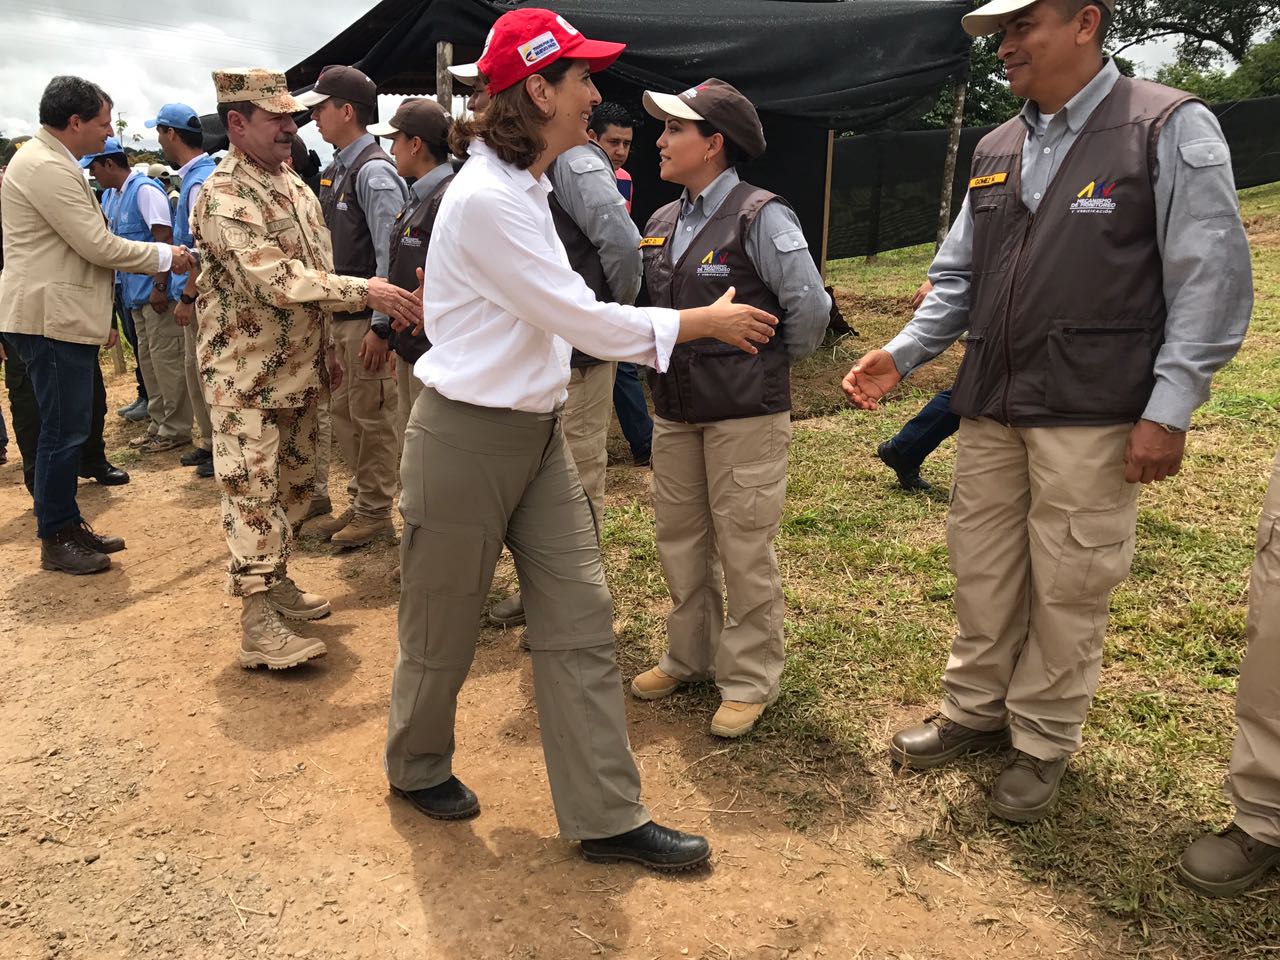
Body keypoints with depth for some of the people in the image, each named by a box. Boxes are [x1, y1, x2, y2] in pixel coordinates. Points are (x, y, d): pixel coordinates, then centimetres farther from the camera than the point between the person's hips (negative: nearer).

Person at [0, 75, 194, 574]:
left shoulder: (51, 161, 17)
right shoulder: (46, 167, -16)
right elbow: (98, 245, -19)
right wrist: (165, 256, -9)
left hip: (63, 314, 10)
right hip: (51, 317, -10)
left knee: (68, 429, 15)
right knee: (63, 431, -3)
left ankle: (68, 524, 25)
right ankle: (56, 540, 7)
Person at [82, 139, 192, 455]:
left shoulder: (145, 190, -12)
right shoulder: (114, 197, 14)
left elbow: (165, 239, -18)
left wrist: (160, 286, -21)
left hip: (155, 291, -9)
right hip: (136, 292, 9)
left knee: (165, 360, -4)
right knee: (148, 360, 14)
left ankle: (175, 429, 3)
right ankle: (158, 423, 23)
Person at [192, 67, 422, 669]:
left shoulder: (292, 184, 12)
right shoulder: (224, 196, -16)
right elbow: (274, 279, -28)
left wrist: (326, 348, 17)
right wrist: (365, 292, -31)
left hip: (298, 371, 8)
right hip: (247, 377, -8)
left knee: (294, 484, 16)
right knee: (253, 495, -4)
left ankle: (277, 582, 32)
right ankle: (257, 627, 2)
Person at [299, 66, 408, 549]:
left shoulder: (374, 171, -14)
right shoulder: (334, 172, 14)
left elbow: (390, 254, -20)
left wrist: (379, 326, -22)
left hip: (366, 319, -9)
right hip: (337, 314, 9)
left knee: (371, 416, 1)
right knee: (342, 411, 16)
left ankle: (375, 513, 14)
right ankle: (360, 501, 30)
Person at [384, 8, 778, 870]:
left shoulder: (526, 186, 10)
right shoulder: (487, 199, -20)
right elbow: (583, 320, -20)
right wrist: (705, 322, -10)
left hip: (539, 433, 9)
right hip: (467, 439, -8)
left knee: (580, 619, 5)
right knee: (445, 628, 11)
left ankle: (607, 815, 16)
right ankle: (418, 765, 40)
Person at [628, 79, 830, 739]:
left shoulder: (760, 217, -12)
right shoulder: (662, 223, 10)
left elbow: (810, 307, -14)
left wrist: (773, 364, -1)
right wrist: (665, 360, 11)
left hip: (744, 416, -7)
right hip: (673, 411, 7)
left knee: (744, 550, 1)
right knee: (679, 541, 16)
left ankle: (749, 679, 18)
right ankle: (690, 656, 34)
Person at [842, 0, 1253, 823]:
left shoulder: (1170, 129, -4)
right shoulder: (997, 151, 13)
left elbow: (1211, 283, -7)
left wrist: (1168, 411, -13)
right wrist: (901, 355, 1)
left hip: (1090, 416, -5)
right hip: (990, 406, 6)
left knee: (1067, 588, 3)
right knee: (983, 570, 12)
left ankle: (1044, 743, 22)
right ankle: (975, 710, 31)